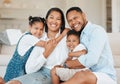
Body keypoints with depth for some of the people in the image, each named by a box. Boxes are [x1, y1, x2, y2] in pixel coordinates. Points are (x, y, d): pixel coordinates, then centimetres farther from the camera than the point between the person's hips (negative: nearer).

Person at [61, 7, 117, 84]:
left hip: (105, 77, -8)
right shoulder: (80, 36, 16)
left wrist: (66, 64, -11)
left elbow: (91, 59, -23)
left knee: (81, 76, -37)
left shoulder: (97, 30, -9)